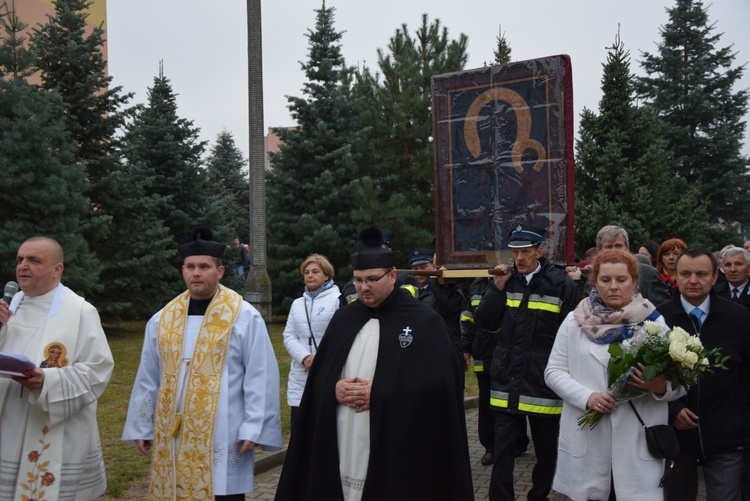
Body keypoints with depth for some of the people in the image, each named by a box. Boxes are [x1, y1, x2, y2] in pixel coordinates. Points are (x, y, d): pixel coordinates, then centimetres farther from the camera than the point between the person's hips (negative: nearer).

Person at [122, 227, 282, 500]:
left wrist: (253, 428, -10)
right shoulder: (162, 319, 6)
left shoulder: (245, 316, -6)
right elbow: (148, 379, 13)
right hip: (172, 435, 4)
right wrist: (141, 426, 13)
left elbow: (261, 378, -7)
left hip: (222, 435, -4)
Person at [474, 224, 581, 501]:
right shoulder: (507, 280, 4)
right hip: (507, 382, 2)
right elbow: (483, 322, 0)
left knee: (546, 448, 15)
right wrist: (498, 287, -9)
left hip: (544, 383, -2)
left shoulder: (562, 286, -8)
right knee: (502, 449, 5)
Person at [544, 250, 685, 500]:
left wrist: (661, 386, -20)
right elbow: (553, 371, 4)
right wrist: (586, 396, -13)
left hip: (639, 443, 0)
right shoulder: (575, 321, 3)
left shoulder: (653, 322, 2)